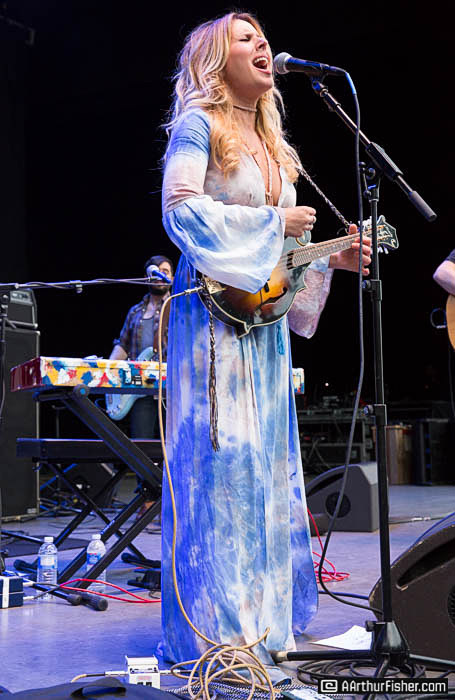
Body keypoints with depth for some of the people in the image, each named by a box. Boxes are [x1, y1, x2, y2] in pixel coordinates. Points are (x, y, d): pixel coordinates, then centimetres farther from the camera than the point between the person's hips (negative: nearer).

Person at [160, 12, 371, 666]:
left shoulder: (270, 143, 22)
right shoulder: (199, 125, -1)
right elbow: (181, 210, -15)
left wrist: (331, 257, 7)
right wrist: (274, 225, -12)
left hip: (264, 314, 8)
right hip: (214, 315, -8)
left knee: (267, 459, 8)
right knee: (221, 459, -10)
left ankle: (263, 616, 16)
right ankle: (214, 627, -3)